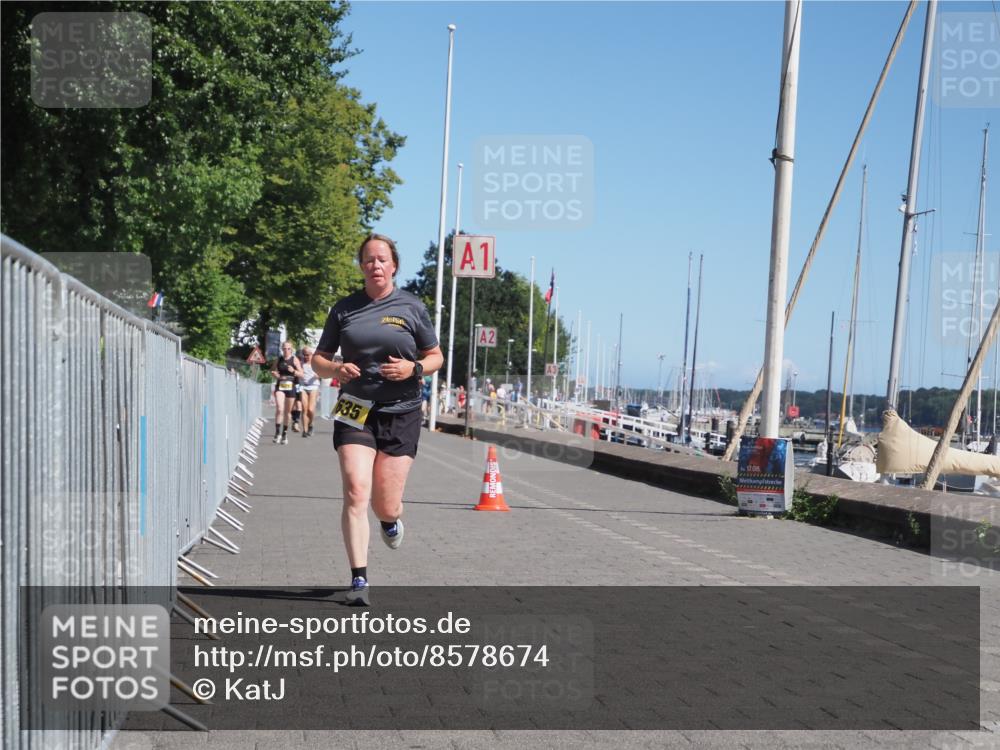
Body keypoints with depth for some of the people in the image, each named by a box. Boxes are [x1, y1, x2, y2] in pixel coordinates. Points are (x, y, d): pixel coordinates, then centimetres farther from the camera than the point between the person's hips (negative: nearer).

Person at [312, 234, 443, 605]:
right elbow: (318, 359, 13)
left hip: (401, 412, 0)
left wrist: (413, 368, -11)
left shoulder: (411, 308, 4)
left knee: (385, 505, 0)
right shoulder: (344, 309, 7)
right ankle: (359, 579, -10)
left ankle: (392, 519, 39)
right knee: (355, 493, -15)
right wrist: (335, 369, -10)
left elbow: (435, 357, 10)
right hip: (355, 411, 1)